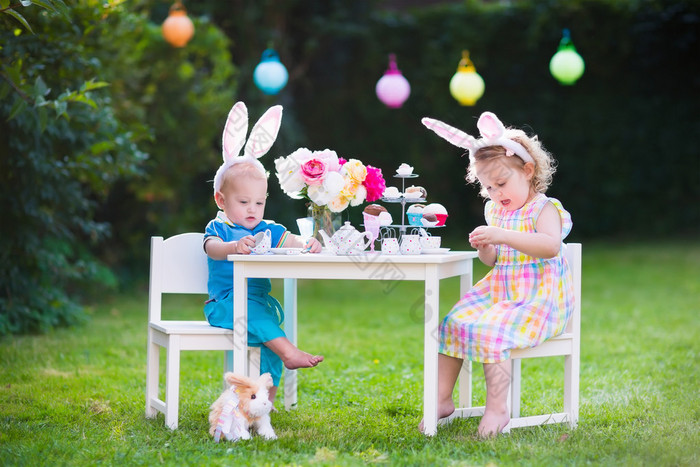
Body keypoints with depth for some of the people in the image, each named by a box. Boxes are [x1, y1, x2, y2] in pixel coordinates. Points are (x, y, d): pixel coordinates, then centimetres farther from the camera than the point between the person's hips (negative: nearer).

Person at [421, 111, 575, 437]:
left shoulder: (543, 208, -9)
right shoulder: (495, 211, 15)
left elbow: (551, 245, -29)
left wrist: (503, 236, -34)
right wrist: (484, 248, -2)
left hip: (537, 300, -8)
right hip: (498, 293, 8)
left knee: (491, 331, -30)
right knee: (452, 324, -4)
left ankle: (497, 408, -25)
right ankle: (442, 399, 3)